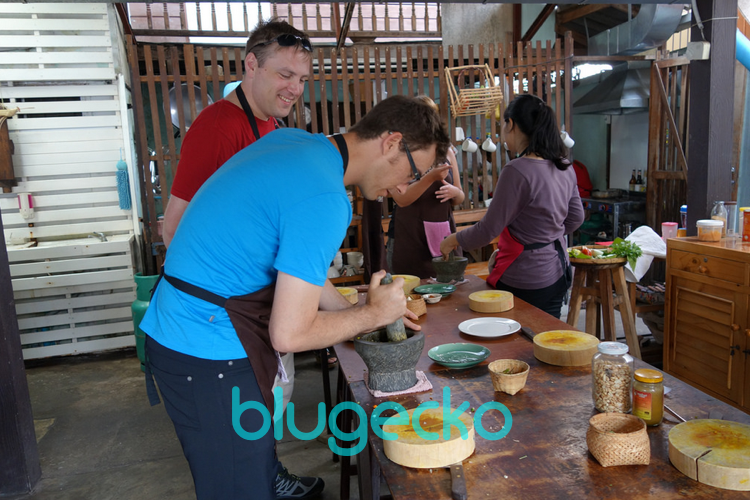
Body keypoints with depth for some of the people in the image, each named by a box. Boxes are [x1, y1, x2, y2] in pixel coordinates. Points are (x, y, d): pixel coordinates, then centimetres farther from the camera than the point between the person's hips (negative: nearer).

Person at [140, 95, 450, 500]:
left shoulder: (292, 141, 3)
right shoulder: (324, 199, -24)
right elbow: (289, 335, -22)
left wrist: (364, 314, 13)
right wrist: (373, 314, -7)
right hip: (209, 358, -9)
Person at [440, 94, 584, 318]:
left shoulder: (517, 171, -22)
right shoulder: (564, 168, 4)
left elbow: (488, 229, -18)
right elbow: (575, 218, 15)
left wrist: (452, 241, -1)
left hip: (526, 283, -8)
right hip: (558, 273, 9)